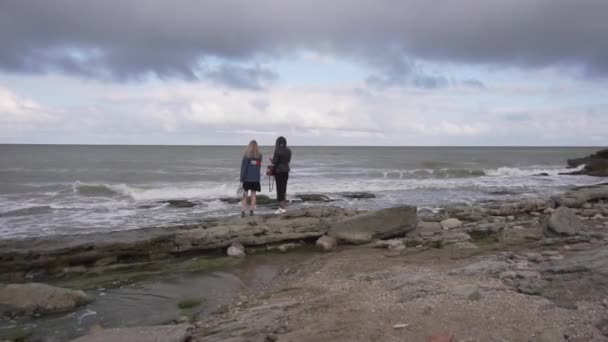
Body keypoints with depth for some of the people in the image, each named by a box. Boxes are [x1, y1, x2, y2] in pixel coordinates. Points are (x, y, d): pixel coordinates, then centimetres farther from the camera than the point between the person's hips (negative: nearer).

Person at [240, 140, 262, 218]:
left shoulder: (246, 155, -9)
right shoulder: (259, 156, 0)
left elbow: (243, 167, -8)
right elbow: (259, 167, 9)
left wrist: (242, 178, -5)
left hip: (247, 178, -2)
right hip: (256, 178, 2)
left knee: (245, 195, 6)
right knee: (253, 194, 9)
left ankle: (243, 211, 0)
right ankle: (251, 211, 9)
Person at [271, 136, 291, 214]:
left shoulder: (278, 151, -14)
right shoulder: (288, 150, 5)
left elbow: (275, 162, -14)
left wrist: (271, 160, 8)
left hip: (279, 171, -6)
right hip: (286, 170, 6)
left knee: (279, 188, -2)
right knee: (284, 188, 14)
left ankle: (282, 207, -2)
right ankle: (283, 205, 19)